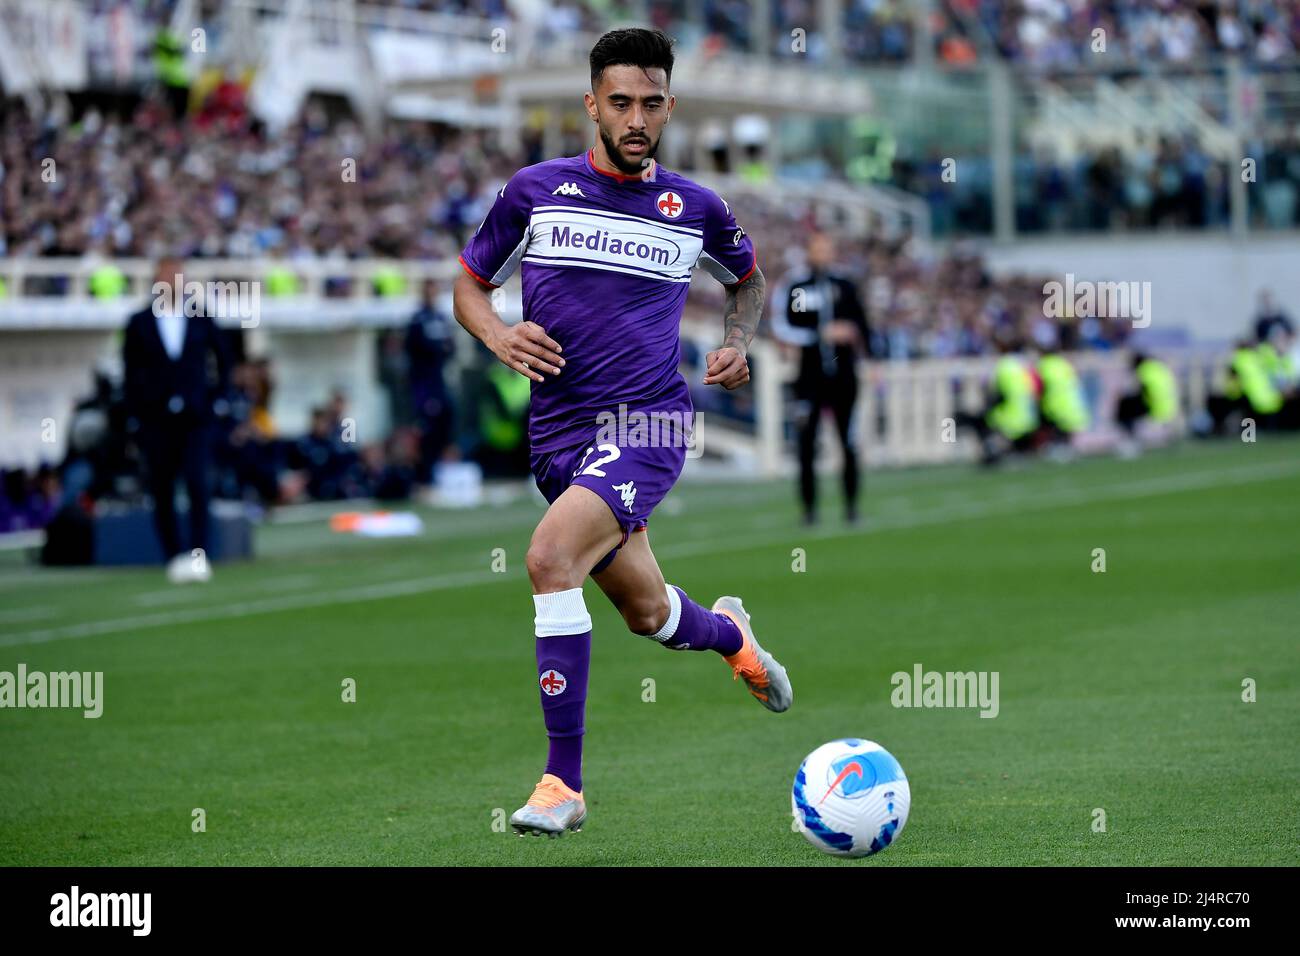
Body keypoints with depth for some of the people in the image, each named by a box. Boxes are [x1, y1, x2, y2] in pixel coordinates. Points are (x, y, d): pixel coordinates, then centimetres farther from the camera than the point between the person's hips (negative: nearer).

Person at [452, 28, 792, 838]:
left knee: (550, 558, -28)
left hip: (648, 424, -3)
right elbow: (470, 284, 13)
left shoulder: (695, 209, 4)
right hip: (559, 433, 3)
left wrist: (738, 343, 7)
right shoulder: (535, 191, 3)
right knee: (647, 613, 15)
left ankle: (564, 783, -22)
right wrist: (499, 334, -8)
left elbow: (748, 277, 25)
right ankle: (731, 634, 54)